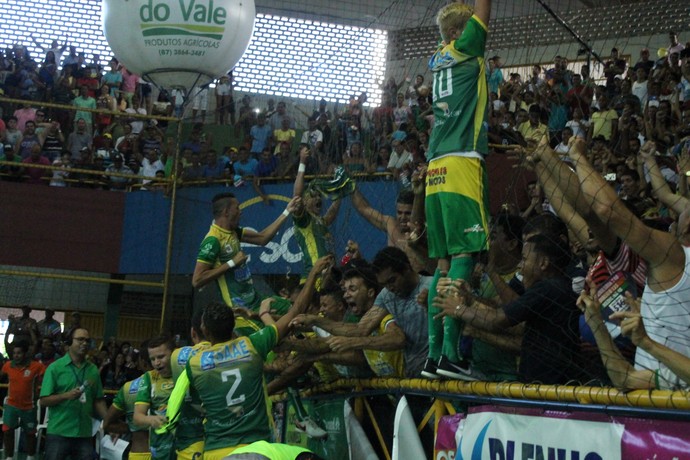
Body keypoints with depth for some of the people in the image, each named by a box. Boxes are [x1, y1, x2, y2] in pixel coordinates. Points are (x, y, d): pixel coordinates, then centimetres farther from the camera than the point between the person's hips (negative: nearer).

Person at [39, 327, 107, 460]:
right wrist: (66, 395, -19)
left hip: (85, 434, 3)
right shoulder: (55, 367, -1)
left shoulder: (93, 369, 9)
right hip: (58, 433, -3)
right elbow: (44, 401, -5)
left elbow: (98, 401, 11)